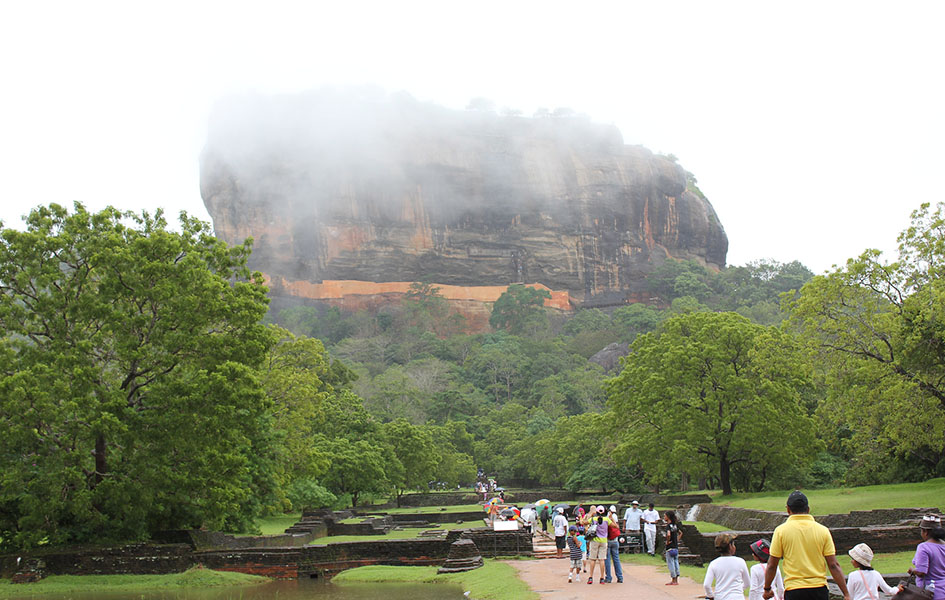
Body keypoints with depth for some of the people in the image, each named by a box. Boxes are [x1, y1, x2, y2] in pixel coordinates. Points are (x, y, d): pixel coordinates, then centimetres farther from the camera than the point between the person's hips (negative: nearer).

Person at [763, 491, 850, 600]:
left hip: (793, 589, -2)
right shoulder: (823, 530, 2)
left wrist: (767, 589, 15)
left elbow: (771, 565, 1)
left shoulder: (781, 530, -3)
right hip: (819, 589, 2)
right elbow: (833, 565, -1)